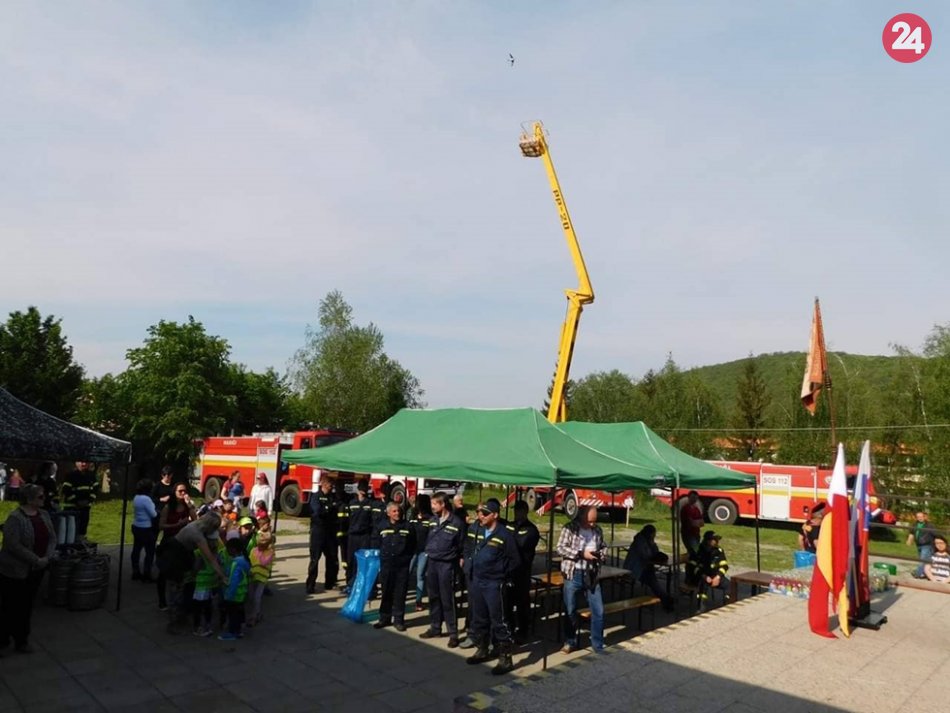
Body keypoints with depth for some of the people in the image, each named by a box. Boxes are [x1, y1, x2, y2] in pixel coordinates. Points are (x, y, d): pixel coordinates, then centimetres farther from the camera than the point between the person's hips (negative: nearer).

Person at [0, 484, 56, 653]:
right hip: (14, 571, -6)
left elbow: (52, 538, 6)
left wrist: (47, 558, -9)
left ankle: (21, 639, 27)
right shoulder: (15, 518, -18)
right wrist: (36, 560, -20)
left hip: (36, 570, 6)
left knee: (27, 605, 14)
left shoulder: (44, 515, 3)